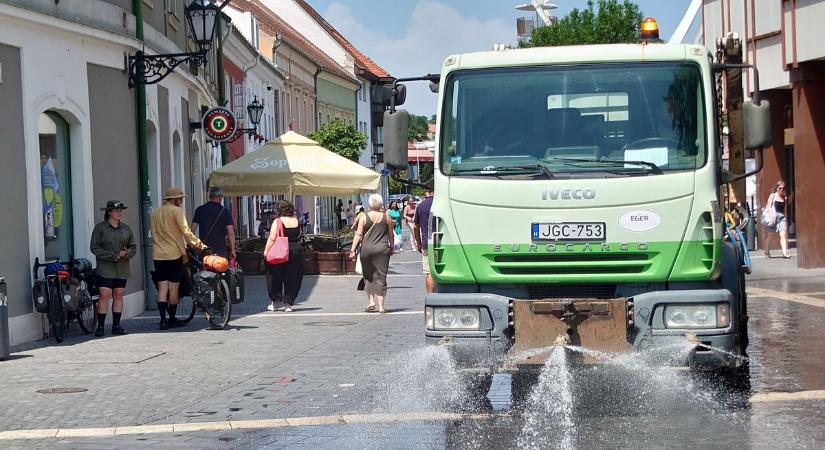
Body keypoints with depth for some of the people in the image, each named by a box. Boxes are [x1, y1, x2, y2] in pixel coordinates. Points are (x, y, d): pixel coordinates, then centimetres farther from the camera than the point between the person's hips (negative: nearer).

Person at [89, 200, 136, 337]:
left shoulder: (126, 228, 12)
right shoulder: (100, 227, -1)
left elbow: (133, 247, 13)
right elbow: (94, 247, -6)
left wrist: (126, 253, -10)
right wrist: (111, 255, -13)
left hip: (122, 269, 4)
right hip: (105, 269, -4)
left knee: (119, 296, 5)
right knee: (104, 296, -8)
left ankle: (116, 325, 11)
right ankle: (100, 326, -3)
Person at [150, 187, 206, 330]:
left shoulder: (155, 212, 12)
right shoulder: (176, 211, -8)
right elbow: (186, 231, -13)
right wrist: (199, 244, -8)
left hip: (158, 255, 5)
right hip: (174, 254, -5)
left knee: (162, 288, 3)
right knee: (173, 287, 4)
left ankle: (163, 318, -5)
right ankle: (172, 319, 11)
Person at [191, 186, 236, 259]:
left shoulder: (200, 209, 4)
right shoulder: (224, 211, -2)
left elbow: (193, 229, 4)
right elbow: (231, 233, -7)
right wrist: (232, 250, -2)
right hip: (220, 249, -2)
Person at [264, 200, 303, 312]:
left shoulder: (278, 221, -9)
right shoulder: (296, 221, 4)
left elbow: (272, 238, -14)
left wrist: (266, 251, -11)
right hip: (296, 251, 3)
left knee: (275, 278, 11)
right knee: (292, 279, 9)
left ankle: (274, 302, 16)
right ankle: (288, 304, 7)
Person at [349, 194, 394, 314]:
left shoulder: (364, 217, -1)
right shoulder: (386, 216, 3)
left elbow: (359, 235, -5)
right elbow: (391, 234, 9)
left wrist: (353, 250, -5)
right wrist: (391, 247, 22)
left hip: (367, 249, 0)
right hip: (382, 249, 0)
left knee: (368, 276, 15)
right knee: (381, 277, 2)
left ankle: (371, 301, 7)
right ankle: (381, 306, -2)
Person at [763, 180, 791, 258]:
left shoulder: (784, 198, 10)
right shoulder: (772, 196, 0)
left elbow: (785, 209, 16)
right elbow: (769, 206, -5)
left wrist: (785, 217, 12)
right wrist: (771, 217, -14)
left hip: (782, 217, 3)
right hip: (774, 217, -3)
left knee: (783, 234, -10)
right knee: (770, 234, 8)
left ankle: (784, 253, -17)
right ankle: (767, 251, 24)